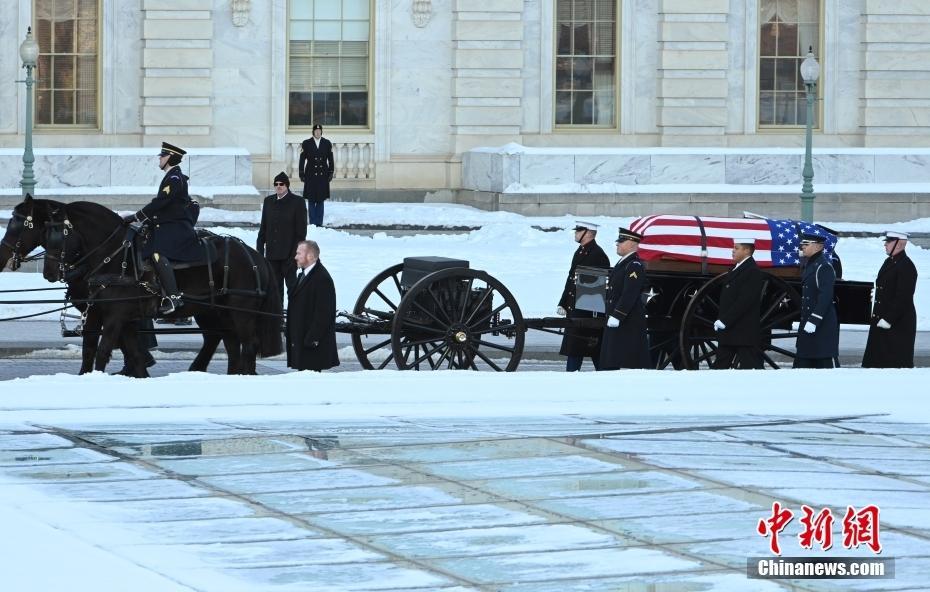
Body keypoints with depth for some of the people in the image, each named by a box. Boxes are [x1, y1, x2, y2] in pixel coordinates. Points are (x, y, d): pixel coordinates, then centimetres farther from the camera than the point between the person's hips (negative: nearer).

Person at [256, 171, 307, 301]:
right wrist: (260, 247, 8)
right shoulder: (268, 201, 11)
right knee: (275, 287, 8)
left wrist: (295, 253, -11)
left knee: (291, 285, -3)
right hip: (272, 254, 5)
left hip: (288, 255, -5)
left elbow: (301, 231, -5)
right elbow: (263, 227, 15)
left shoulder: (297, 203, -3)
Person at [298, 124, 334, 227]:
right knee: (311, 200, -1)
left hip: (323, 175, 1)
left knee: (320, 200, 3)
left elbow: (330, 160, 11)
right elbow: (302, 159, 3)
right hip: (310, 175, -1)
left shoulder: (327, 144, 8)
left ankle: (319, 223, 7)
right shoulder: (306, 144, 3)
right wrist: (301, 174, -1)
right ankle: (312, 223, 2)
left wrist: (331, 173, 6)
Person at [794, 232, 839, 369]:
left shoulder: (824, 266, -14)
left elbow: (825, 296, -22)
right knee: (802, 362, 10)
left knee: (826, 362, -6)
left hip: (822, 325, -10)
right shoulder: (810, 265, 16)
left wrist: (814, 320, -25)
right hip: (808, 323, 10)